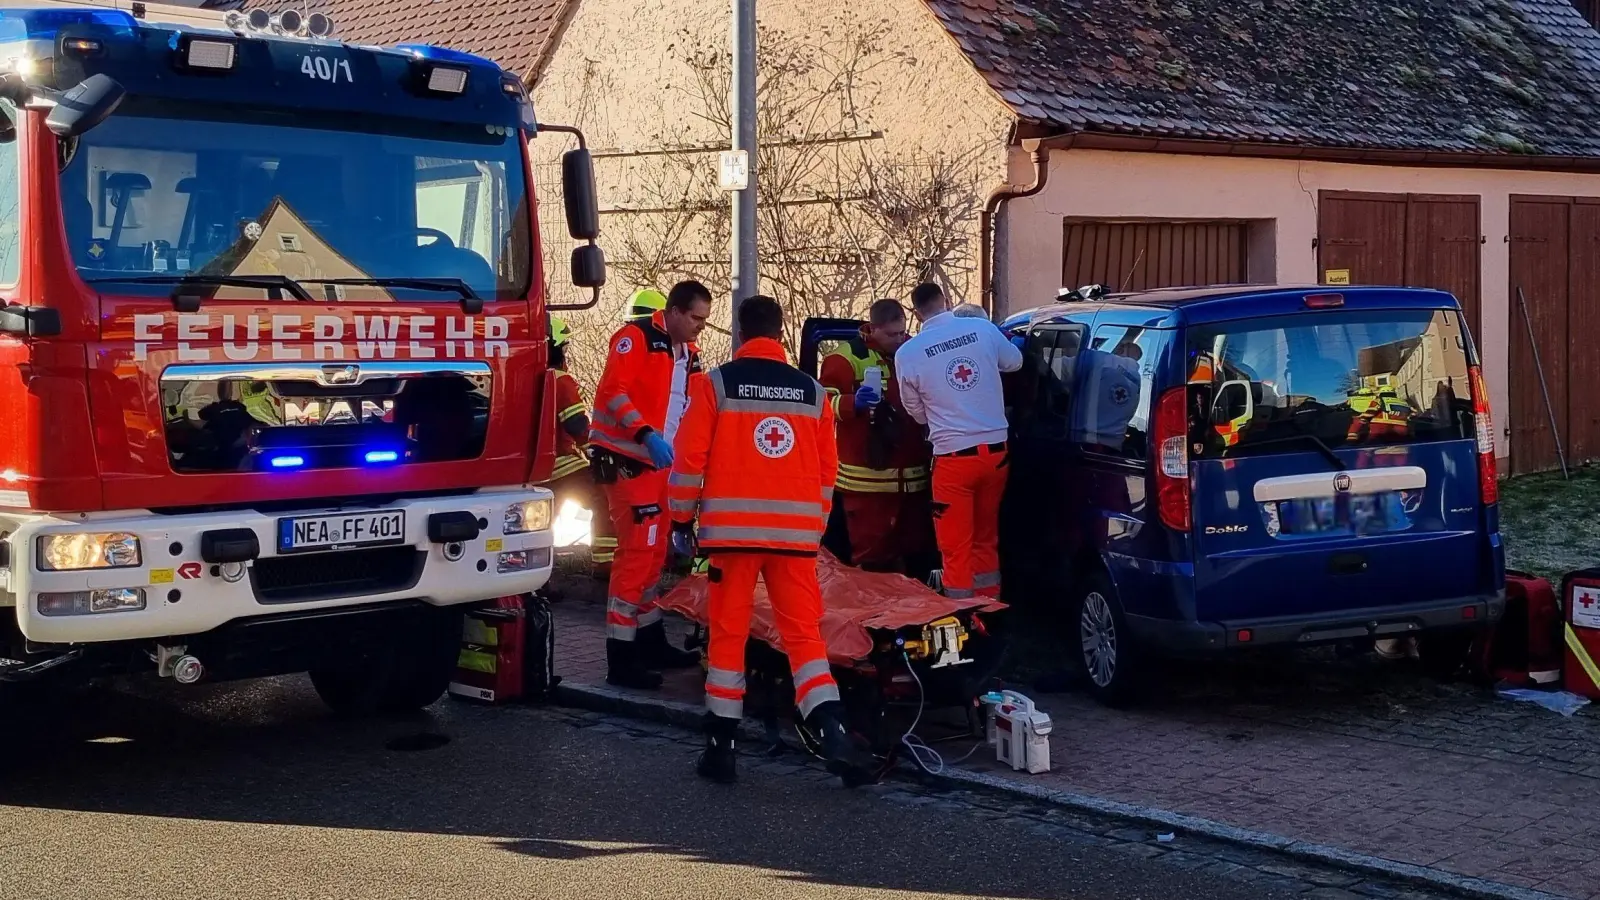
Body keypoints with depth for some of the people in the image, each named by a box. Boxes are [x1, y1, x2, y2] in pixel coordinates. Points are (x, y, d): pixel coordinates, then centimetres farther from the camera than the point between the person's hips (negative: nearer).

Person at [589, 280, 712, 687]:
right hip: (627, 461, -9)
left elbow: (692, 409, 22)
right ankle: (620, 657, -8)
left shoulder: (688, 354, 14)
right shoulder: (636, 337, -12)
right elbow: (614, 392, -22)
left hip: (660, 464, 9)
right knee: (637, 551, -11)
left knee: (654, 552, 16)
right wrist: (647, 434, -32)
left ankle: (650, 639, 29)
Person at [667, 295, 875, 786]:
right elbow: (827, 469, 13)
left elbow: (690, 459, -2)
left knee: (728, 634, 7)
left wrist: (682, 521, 7)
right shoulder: (812, 391, 10)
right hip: (796, 533, 2)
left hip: (732, 529, -2)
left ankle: (721, 746, 10)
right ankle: (834, 735, -10)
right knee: (804, 634, 5)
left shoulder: (717, 384, 1)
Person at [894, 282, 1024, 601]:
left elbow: (917, 412, 7)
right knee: (986, 540, 19)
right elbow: (1014, 362, 19)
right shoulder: (983, 329, -2)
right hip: (995, 450, 3)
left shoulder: (907, 353, -6)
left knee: (957, 548, 5)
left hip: (953, 457, -3)